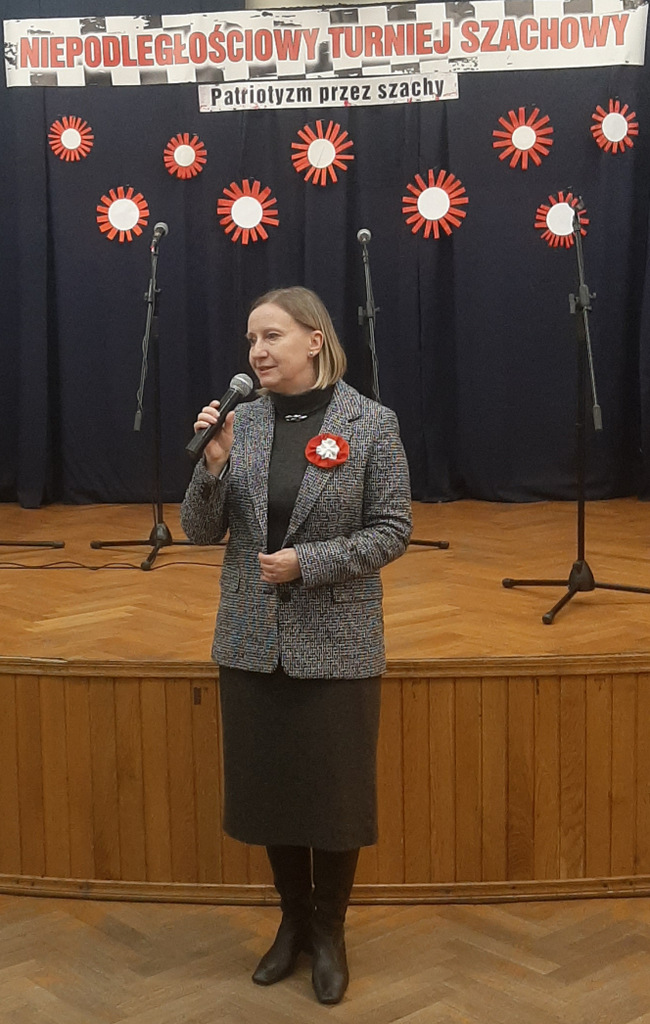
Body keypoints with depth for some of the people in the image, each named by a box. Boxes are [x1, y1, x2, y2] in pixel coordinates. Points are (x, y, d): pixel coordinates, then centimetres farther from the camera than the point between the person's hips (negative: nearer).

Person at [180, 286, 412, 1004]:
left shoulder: (371, 424, -8)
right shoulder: (241, 420, 1)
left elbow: (393, 531, -7)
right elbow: (200, 531, 1)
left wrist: (308, 562, -18)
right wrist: (213, 462, -17)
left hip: (335, 642, -3)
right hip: (252, 641, 3)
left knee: (333, 790, 8)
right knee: (268, 785, 13)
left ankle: (329, 930, 30)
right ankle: (293, 920, 34)